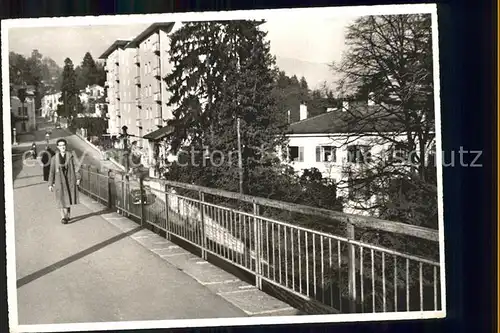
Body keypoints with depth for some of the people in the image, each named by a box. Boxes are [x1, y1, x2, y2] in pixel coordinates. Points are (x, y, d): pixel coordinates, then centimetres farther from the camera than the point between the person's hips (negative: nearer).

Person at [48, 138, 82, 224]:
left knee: (68, 198, 8)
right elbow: (52, 171, 5)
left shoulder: (71, 155, 1)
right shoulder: (54, 158, 2)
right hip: (59, 180, 0)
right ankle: (63, 217, -1)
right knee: (62, 198, -3)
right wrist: (50, 184, 3)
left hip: (70, 179, 1)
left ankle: (67, 215, 22)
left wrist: (78, 178, -10)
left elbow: (76, 166, -1)